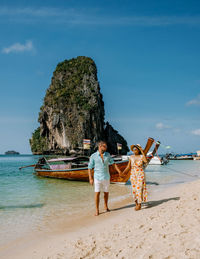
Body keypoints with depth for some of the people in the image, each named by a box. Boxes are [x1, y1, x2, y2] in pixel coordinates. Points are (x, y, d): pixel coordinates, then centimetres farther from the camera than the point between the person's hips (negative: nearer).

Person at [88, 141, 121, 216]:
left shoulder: (108, 155, 1)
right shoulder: (93, 156, -8)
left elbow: (113, 164, 6)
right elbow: (90, 168, -5)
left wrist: (119, 171, -3)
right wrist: (91, 179, -11)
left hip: (106, 178, 3)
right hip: (97, 178, -3)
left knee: (106, 192, 12)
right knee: (97, 193, -6)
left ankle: (106, 206, 35)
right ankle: (97, 210, 4)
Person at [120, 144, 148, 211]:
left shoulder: (142, 156, -8)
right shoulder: (131, 157, 4)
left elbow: (146, 161, -31)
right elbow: (128, 167, 4)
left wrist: (142, 152, -29)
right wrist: (123, 173, -9)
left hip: (140, 175, -4)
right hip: (133, 175, 4)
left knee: (139, 189, -7)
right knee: (134, 190, 7)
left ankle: (139, 205, 1)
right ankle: (136, 204, 19)